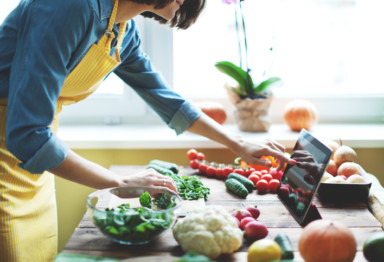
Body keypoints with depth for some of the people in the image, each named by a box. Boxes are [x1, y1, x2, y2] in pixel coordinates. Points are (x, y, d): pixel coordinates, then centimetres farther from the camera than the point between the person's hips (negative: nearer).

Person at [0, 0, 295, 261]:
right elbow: (27, 135, -29)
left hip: (31, 160, 8)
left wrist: (239, 144, 17)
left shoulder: (125, 32, 1)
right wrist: (121, 184, -23)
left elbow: (168, 101, 17)